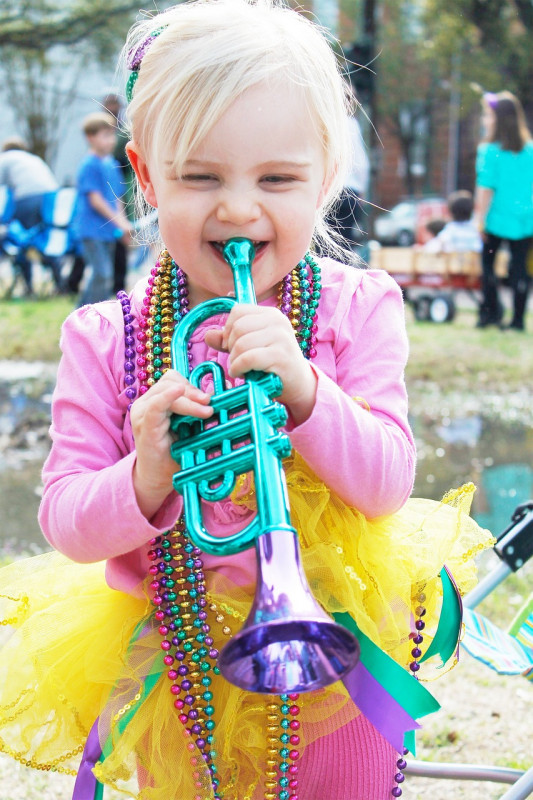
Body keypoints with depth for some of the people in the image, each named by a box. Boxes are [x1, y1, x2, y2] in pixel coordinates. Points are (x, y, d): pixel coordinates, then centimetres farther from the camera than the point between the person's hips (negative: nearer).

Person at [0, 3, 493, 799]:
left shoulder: (357, 308, -8)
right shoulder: (103, 338, -8)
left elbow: (388, 486, -13)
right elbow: (65, 520, -9)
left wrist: (301, 389, -29)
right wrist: (145, 479, -30)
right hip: (173, 658, 0)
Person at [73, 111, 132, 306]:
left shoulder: (112, 164, 13)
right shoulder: (90, 165, -12)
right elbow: (96, 200, -15)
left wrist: (123, 222, 7)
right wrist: (119, 222, -14)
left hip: (108, 231, 8)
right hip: (92, 229, -8)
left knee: (100, 275, 12)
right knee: (102, 275, -14)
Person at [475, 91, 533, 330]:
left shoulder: (490, 151, -12)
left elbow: (486, 189, -12)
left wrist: (480, 220, -6)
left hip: (498, 220, -4)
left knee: (487, 261, 14)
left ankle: (491, 310, 11)